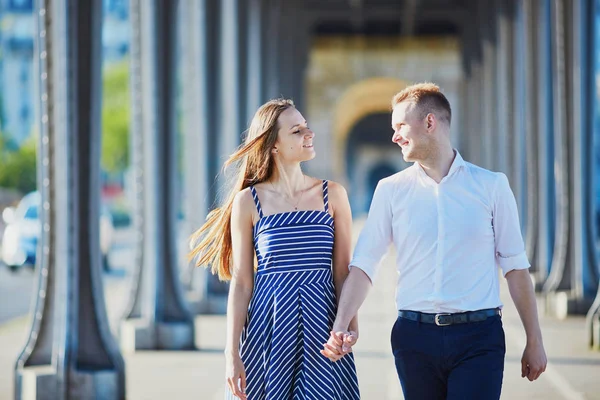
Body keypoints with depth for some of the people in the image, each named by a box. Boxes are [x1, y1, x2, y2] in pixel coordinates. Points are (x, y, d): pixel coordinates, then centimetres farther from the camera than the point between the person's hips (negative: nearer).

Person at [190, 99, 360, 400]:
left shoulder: (333, 194, 4)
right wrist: (232, 353, -3)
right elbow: (241, 283, 1)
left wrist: (349, 328, -7)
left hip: (320, 326, 1)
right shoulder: (248, 201, 1)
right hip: (269, 329, -1)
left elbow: (343, 273, 5)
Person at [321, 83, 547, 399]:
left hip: (478, 338, -2)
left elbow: (515, 266, 4)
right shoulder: (391, 190, 7)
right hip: (415, 337, 2)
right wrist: (340, 327, -13)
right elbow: (364, 265, 1)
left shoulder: (491, 186, 4)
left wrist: (534, 341, 3)